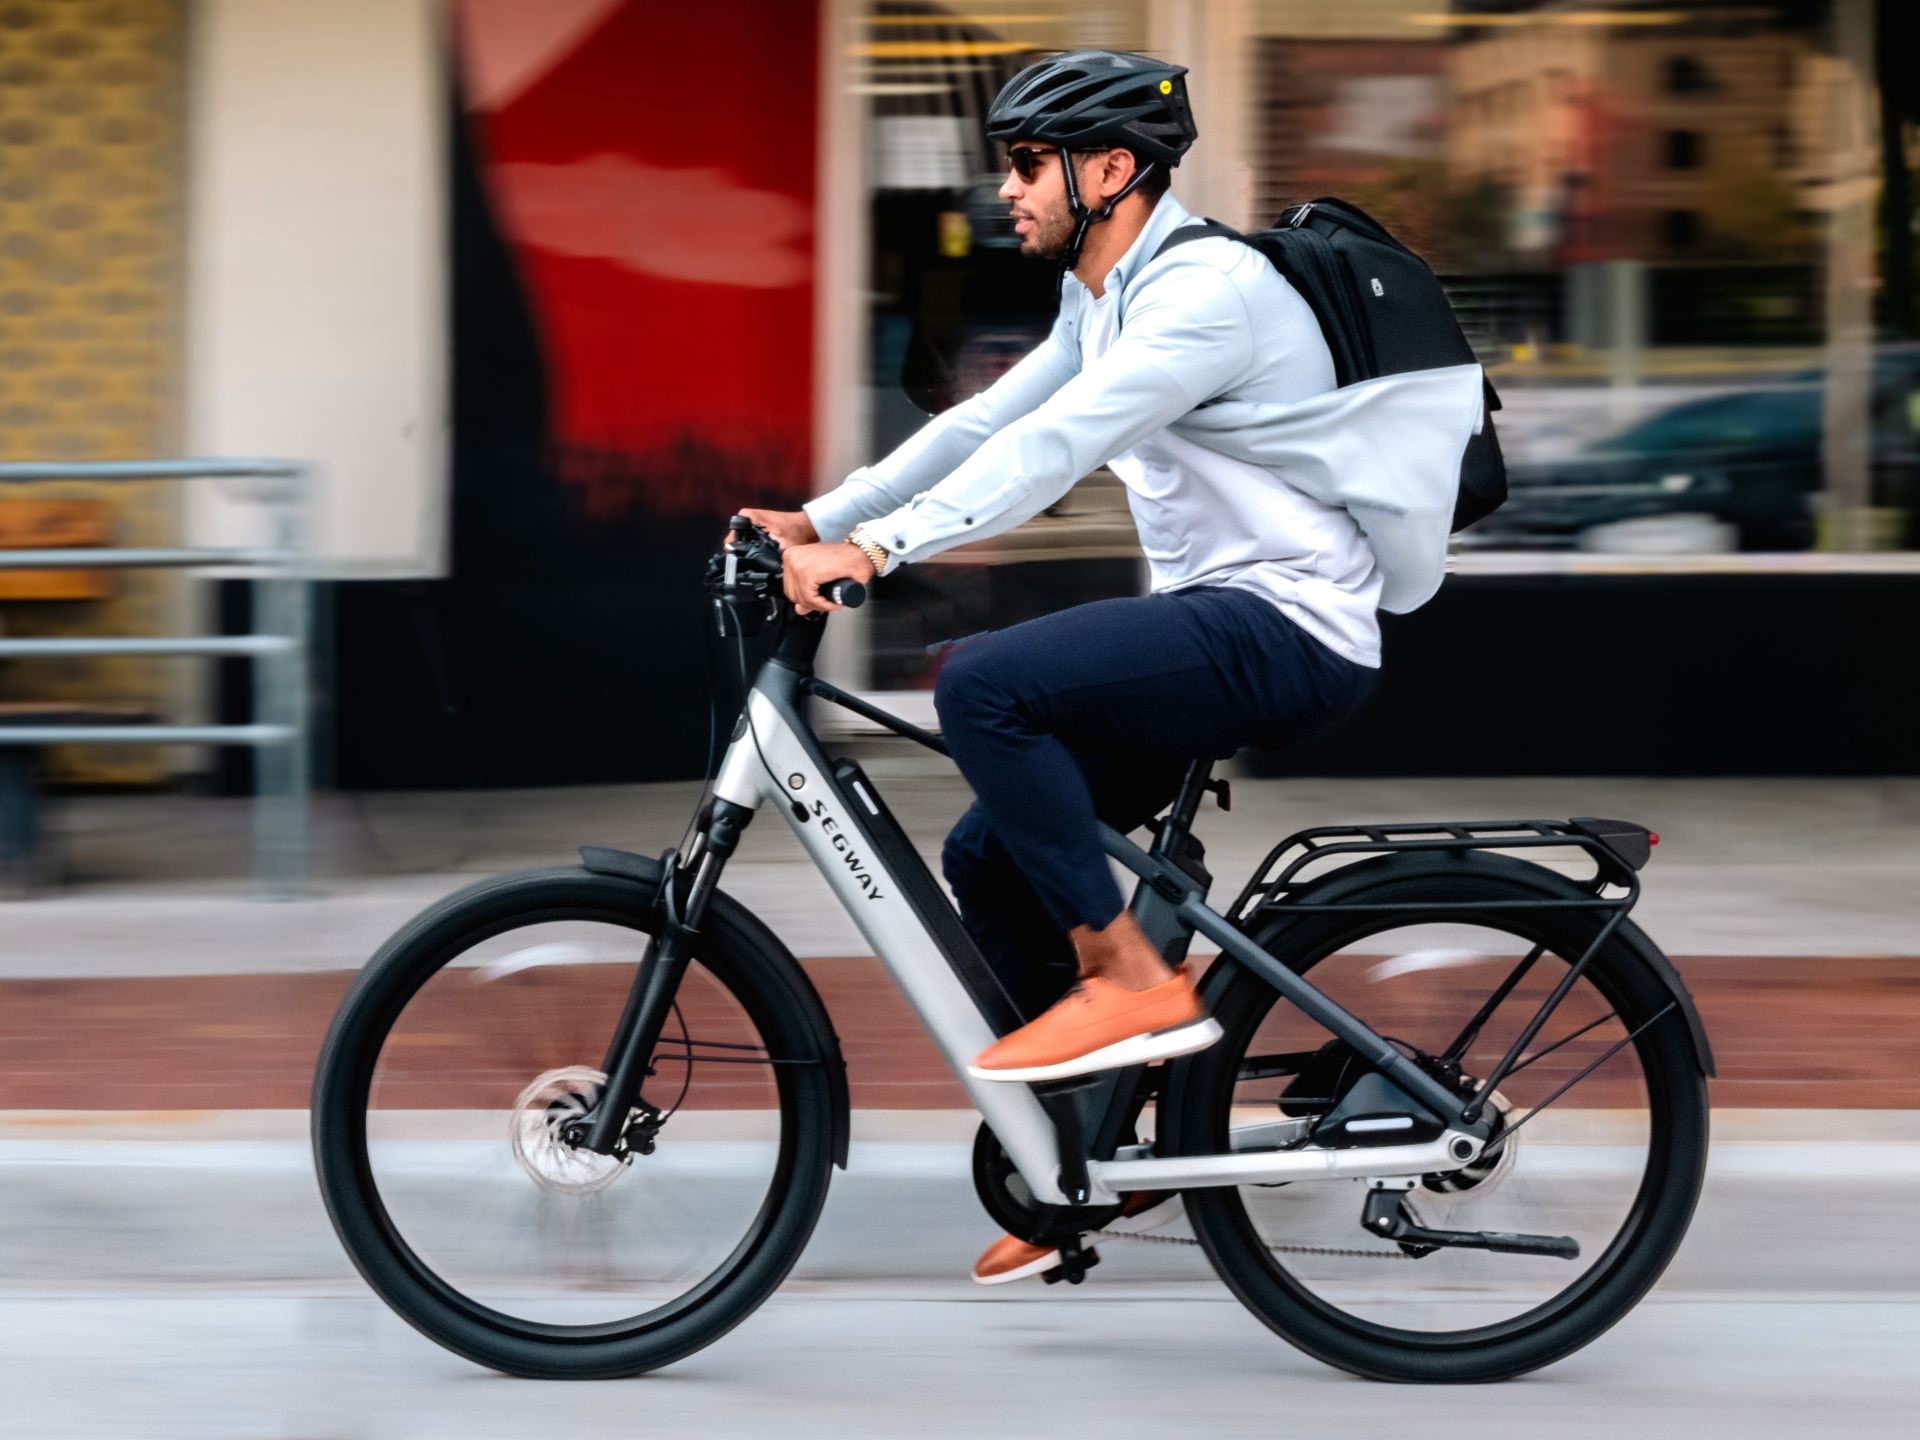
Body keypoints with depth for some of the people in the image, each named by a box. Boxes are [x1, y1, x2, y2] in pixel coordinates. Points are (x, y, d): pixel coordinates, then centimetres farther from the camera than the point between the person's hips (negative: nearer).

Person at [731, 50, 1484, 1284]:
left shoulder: (1208, 290, -18)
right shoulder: (1105, 301, 15)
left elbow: (1054, 445, -28)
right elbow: (985, 423, 15)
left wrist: (874, 550, -33)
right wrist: (821, 520, 5)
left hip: (1288, 634, -10)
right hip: (1218, 625, 10)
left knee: (983, 684, -25)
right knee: (990, 855, 7)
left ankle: (1131, 979, -16)